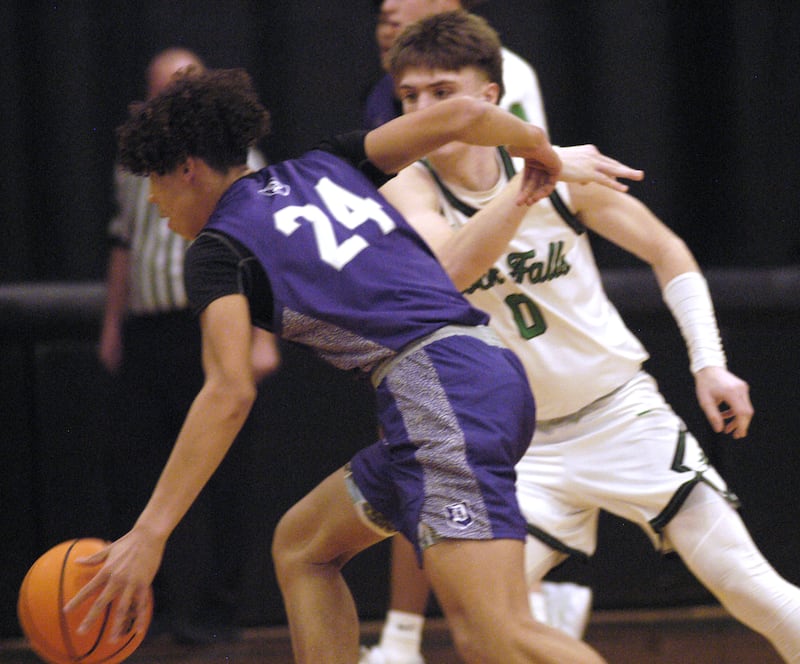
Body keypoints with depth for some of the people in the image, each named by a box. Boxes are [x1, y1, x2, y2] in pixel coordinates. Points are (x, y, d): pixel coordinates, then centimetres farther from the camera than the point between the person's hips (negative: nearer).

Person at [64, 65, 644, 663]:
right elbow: (462, 114, 13)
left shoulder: (218, 249, 2)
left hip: (439, 387, -9)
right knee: (301, 548, 22)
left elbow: (229, 394, -12)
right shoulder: (322, 168, 21)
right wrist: (544, 154, 34)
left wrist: (149, 534, -14)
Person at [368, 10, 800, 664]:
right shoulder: (409, 193, -10)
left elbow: (667, 251, 7)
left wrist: (709, 363, -2)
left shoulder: (560, 174, -6)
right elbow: (449, 269, -32)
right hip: (527, 444, 0)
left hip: (624, 412, 0)